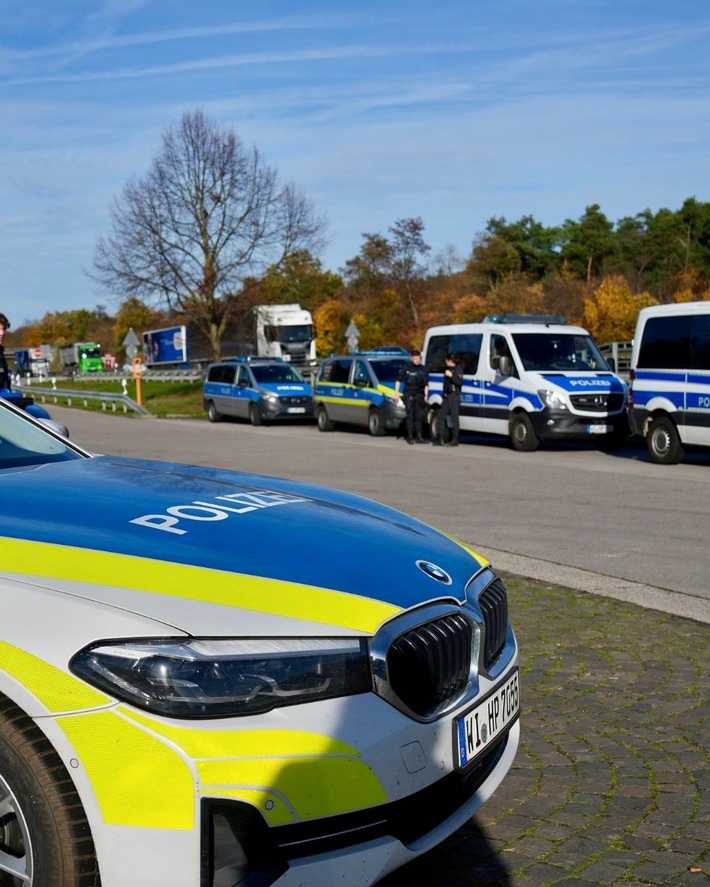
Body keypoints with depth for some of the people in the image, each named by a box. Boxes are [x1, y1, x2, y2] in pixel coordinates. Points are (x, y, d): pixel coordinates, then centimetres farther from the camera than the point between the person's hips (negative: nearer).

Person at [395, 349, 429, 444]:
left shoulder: (423, 369, 11)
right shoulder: (406, 368, 1)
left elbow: (426, 384, 15)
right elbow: (398, 380, 6)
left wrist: (426, 395, 8)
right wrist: (396, 392, 0)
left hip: (419, 395, 3)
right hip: (408, 394, -3)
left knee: (419, 416, 3)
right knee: (410, 416, -4)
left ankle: (419, 436, 9)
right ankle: (410, 437, -2)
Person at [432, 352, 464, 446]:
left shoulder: (458, 369, -7)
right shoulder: (448, 369, 20)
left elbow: (460, 382, -19)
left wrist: (451, 375, -26)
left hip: (454, 396, -9)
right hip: (447, 396, 9)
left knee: (454, 418, -8)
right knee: (440, 416, 6)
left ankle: (455, 440, -5)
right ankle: (439, 439, 9)